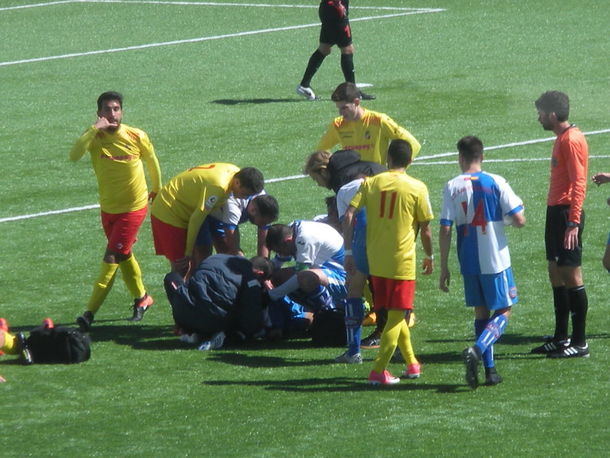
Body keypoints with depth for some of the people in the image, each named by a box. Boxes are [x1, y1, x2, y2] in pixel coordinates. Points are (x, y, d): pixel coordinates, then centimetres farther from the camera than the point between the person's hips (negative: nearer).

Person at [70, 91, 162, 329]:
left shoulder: (137, 137, -14)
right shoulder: (95, 137, -11)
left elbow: (152, 163, 6)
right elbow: (74, 155, -31)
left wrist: (155, 190, 18)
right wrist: (95, 130, -37)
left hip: (134, 208, -4)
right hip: (108, 208, 4)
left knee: (111, 258, -9)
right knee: (124, 256, 19)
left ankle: (90, 312, -10)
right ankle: (141, 298, 40)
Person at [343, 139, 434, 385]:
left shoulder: (371, 183, 3)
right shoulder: (417, 188, -4)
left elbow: (348, 216, -5)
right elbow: (425, 228, -1)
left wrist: (348, 252, 0)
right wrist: (429, 256, 15)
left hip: (375, 261, 4)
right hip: (402, 261, -4)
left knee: (393, 313, 18)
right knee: (397, 316, 1)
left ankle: (412, 362, 26)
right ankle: (378, 370, -7)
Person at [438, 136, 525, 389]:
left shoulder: (452, 187, -3)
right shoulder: (496, 183, -7)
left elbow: (445, 230, -6)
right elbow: (519, 220, -10)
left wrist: (444, 266, 2)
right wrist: (505, 218, 14)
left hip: (468, 263, 3)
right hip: (496, 261, -3)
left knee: (481, 312, 15)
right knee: (504, 311, 6)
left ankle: (490, 369, 13)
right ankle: (477, 350, -18)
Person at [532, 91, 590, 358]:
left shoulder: (572, 140, -15)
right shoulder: (562, 138, 16)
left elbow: (578, 183, -20)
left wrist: (573, 222, -24)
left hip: (567, 213, -11)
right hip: (555, 211, 11)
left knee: (571, 276, -7)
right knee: (556, 274, 14)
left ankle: (580, 343, -5)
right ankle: (561, 338, 20)